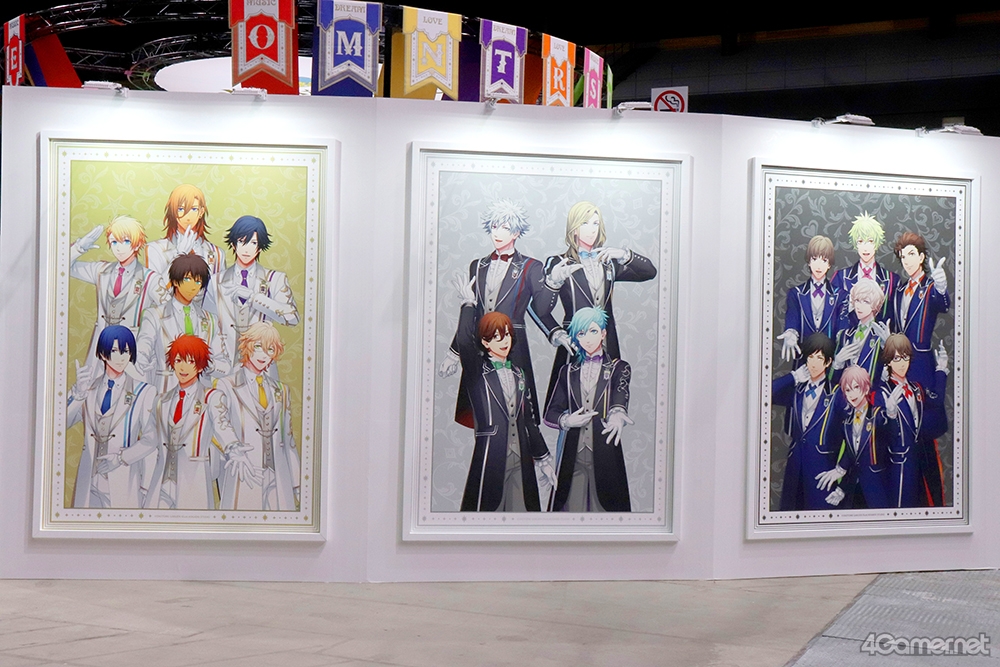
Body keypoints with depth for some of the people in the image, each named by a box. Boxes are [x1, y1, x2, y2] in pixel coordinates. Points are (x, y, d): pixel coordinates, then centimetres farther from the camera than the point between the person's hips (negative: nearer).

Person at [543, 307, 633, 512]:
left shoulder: (618, 368, 10)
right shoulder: (568, 371, 16)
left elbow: (621, 398, -11)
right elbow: (550, 413, 11)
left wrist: (618, 415, -35)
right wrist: (566, 421, -12)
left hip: (605, 454, -2)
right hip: (572, 455, 2)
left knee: (606, 504, -6)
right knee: (572, 505, -1)